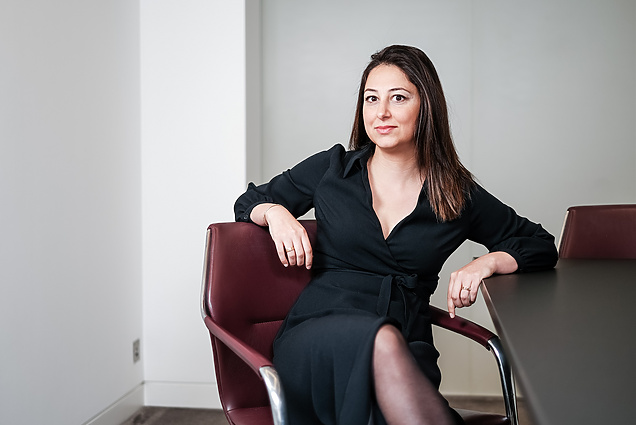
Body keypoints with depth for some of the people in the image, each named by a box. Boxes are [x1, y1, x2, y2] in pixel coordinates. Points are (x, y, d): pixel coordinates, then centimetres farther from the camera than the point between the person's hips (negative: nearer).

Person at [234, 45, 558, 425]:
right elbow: (249, 201, 25)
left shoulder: (458, 195, 10)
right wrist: (276, 212, 1)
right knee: (381, 338, -37)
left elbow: (543, 246, 19)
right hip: (315, 344, 0)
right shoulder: (332, 169, 11)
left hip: (406, 353, 0)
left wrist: (487, 262, -2)